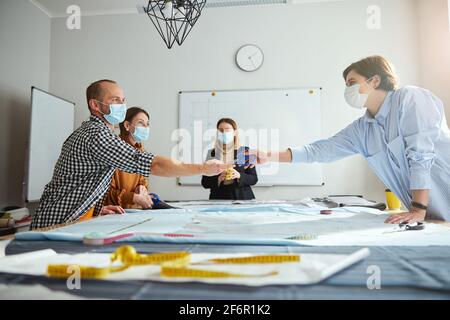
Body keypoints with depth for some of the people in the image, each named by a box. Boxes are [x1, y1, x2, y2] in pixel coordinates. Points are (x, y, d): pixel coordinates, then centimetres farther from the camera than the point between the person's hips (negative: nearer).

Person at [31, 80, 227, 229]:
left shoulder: (85, 131, 14)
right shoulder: (97, 135, -22)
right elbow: (153, 165, -29)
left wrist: (98, 209, 4)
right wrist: (203, 168, -23)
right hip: (60, 225, -10)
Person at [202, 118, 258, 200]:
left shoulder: (245, 151, 3)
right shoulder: (211, 154, 5)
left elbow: (254, 179, 2)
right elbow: (205, 182, 4)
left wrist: (239, 176, -15)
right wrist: (218, 179, -13)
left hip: (242, 197, 0)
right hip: (219, 198, 0)